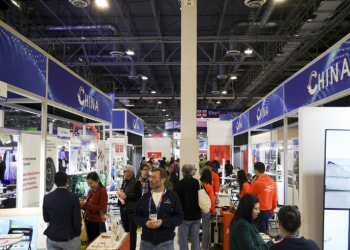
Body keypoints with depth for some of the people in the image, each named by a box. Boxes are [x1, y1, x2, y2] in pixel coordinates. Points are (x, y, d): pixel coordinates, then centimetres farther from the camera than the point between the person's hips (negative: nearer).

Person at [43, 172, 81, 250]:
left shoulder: (47, 197, -6)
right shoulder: (73, 197, -16)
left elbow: (46, 219, 5)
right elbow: (77, 220, -13)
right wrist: (77, 234, 4)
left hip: (52, 237, 3)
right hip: (70, 238, -3)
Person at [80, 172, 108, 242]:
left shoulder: (102, 191, -10)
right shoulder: (90, 191, 9)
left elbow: (101, 208, -16)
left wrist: (86, 205, -21)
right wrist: (82, 205, -4)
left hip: (97, 223, -6)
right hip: (88, 221, 6)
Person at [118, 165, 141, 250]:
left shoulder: (136, 182, -9)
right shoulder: (124, 181, 14)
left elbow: (138, 195, -16)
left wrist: (126, 196, -19)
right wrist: (120, 194, 2)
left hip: (132, 209, -7)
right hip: (123, 208, 7)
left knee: (132, 231, -1)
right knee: (125, 229, 15)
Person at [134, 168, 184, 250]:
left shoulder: (173, 196, -1)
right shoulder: (145, 196, 9)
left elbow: (179, 217, -3)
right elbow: (137, 216, 11)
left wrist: (162, 222, -17)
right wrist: (146, 222, -11)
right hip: (146, 241, 3)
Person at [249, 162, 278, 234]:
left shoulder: (257, 183, -18)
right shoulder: (272, 181, 1)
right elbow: (275, 197, 10)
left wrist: (252, 183, 3)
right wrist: (272, 209, 22)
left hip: (260, 212, -7)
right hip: (268, 211, 7)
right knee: (265, 232, 17)